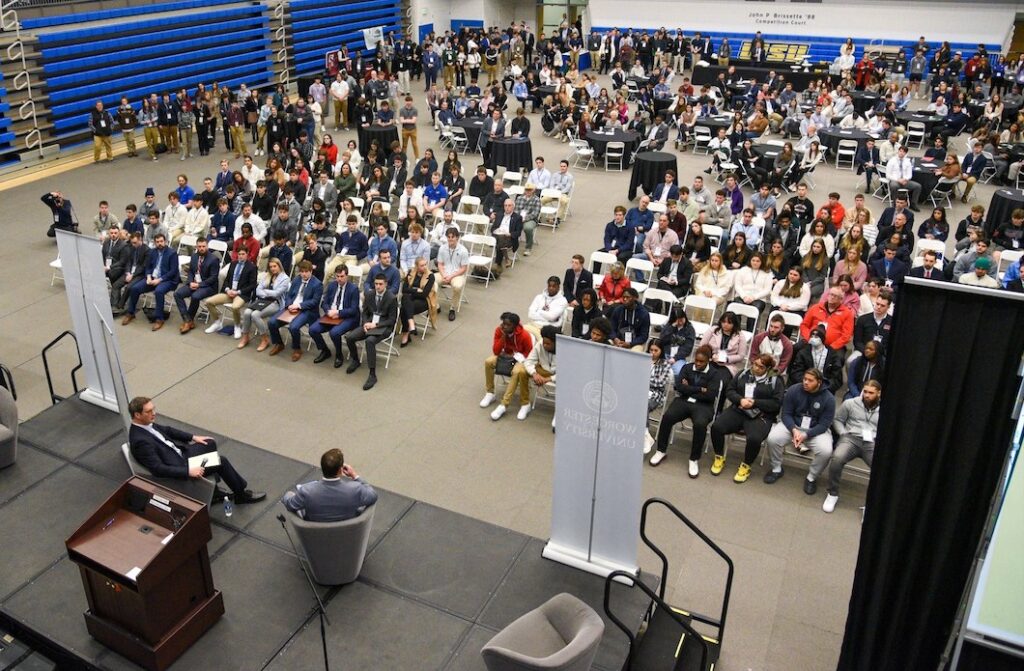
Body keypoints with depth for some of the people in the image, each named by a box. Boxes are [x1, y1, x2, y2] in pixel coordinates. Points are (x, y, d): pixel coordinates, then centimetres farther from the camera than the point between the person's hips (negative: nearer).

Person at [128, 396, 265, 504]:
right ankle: (242, 494, 14)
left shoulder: (146, 424, -4)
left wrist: (193, 437, 8)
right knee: (221, 461, -8)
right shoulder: (140, 441, -30)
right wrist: (188, 471, -29)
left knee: (210, 444, 13)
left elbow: (166, 430, 14)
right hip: (178, 466, -9)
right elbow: (158, 469, -31)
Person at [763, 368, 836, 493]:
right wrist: (794, 430, -26)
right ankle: (777, 469, 2)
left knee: (826, 451, -30)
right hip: (793, 425, 1)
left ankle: (811, 478, -1)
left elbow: (824, 425, -14)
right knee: (772, 438, -25)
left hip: (816, 431, -1)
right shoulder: (793, 390, -12)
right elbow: (786, 414, -7)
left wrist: (806, 435, -27)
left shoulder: (828, 398, -15)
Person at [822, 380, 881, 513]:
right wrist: (844, 434, 0)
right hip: (851, 438, -1)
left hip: (873, 443, 1)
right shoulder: (850, 403, 12)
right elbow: (837, 420, 16)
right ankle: (833, 494, -11)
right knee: (837, 458, -34)